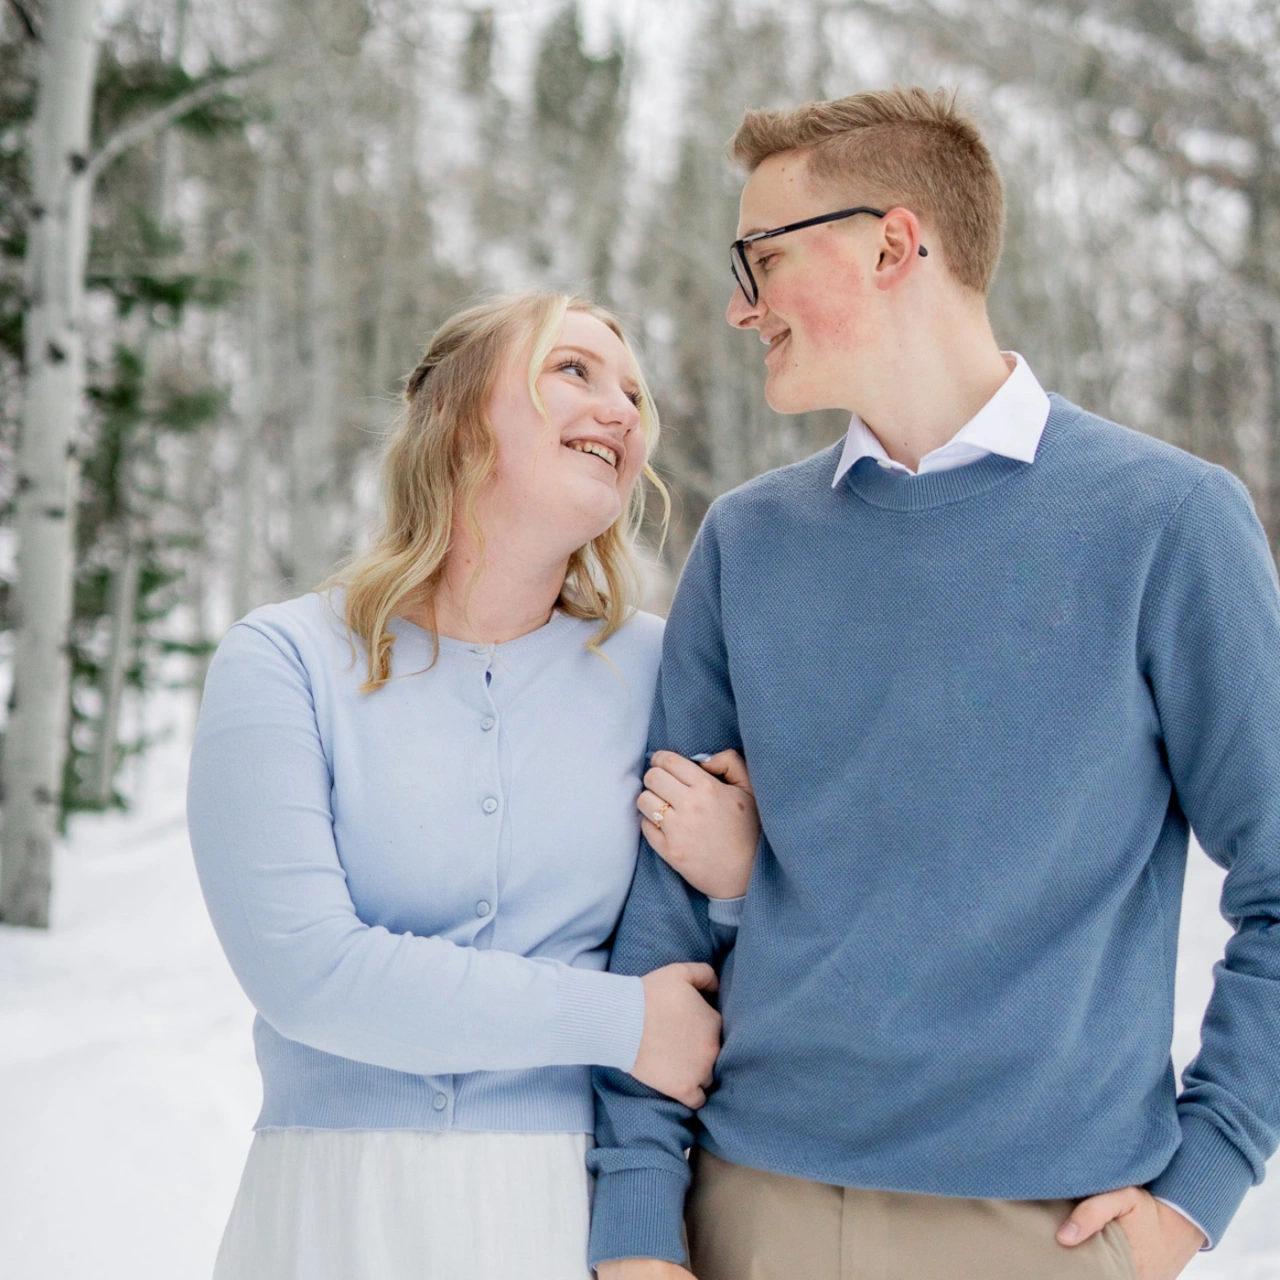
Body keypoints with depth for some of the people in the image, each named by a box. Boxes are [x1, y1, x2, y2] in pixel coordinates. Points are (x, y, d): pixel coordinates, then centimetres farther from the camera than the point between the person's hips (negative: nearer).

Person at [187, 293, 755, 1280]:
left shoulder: (652, 670, 2)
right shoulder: (284, 660, -5)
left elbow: (704, 987, 8)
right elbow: (302, 968, -16)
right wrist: (618, 1020, -14)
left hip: (571, 1199, 2)